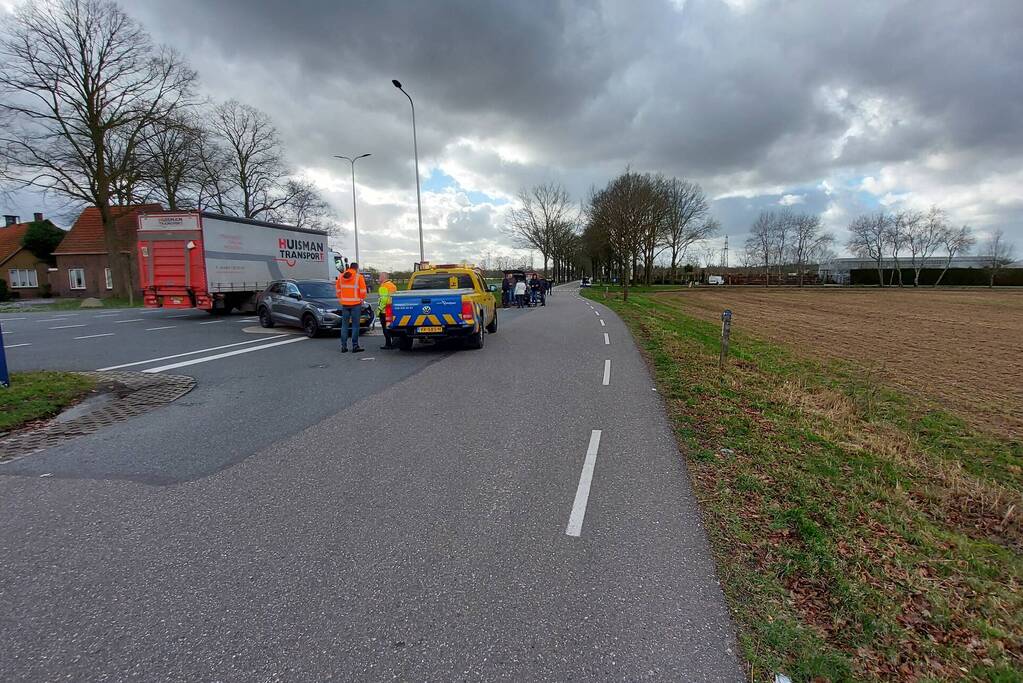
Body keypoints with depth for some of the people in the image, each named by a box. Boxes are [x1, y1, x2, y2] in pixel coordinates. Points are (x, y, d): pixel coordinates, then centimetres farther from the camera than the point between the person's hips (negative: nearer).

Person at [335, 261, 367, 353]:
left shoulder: (340, 276, 7)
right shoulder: (359, 277, -6)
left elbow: (338, 289, 11)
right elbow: (363, 291, -8)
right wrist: (362, 300, 7)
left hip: (344, 304, 4)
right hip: (356, 304, -4)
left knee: (344, 325, 9)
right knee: (355, 325, -1)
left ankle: (343, 346, 9)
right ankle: (355, 346, -1)